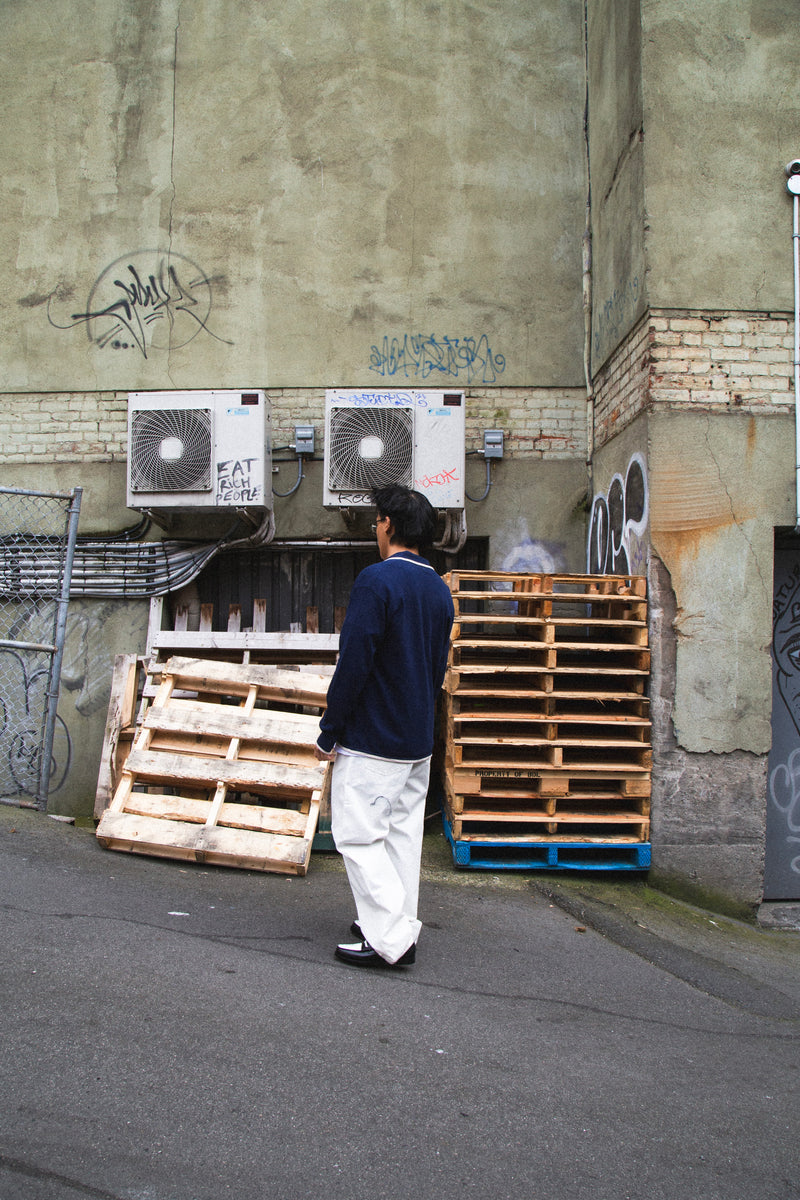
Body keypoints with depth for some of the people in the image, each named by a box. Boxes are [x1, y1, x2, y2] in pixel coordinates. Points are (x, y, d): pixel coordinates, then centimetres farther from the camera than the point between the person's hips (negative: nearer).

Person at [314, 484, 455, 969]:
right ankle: (400, 925, 21)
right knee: (403, 831, 14)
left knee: (359, 835, -2)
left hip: (371, 741, -8)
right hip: (419, 740, 8)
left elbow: (353, 664, -19)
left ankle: (391, 939, -4)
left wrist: (329, 732, -12)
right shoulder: (440, 589, 10)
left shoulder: (377, 579, -16)